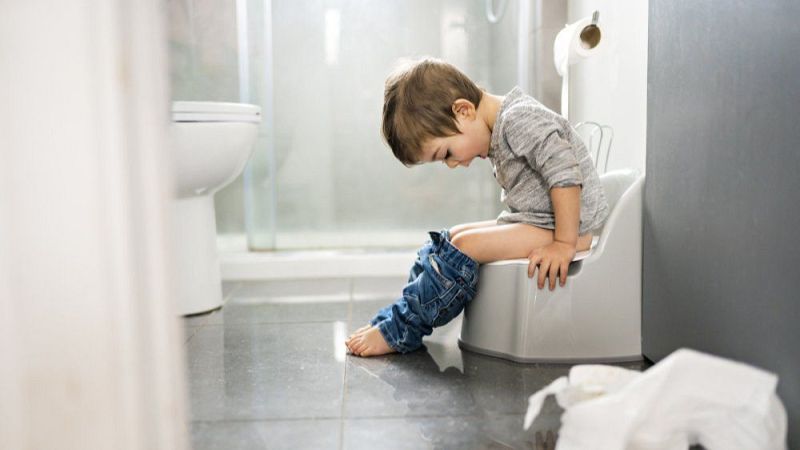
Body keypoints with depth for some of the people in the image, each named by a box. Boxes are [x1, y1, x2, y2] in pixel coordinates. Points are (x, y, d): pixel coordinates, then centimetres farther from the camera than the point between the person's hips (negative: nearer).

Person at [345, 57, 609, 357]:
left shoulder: (520, 119, -18)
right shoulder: (499, 131, 12)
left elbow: (566, 176, -25)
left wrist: (564, 244, -25)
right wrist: (506, 226, 10)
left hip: (568, 227, -10)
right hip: (532, 221, 10)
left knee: (464, 246, -21)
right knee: (449, 238, 4)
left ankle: (397, 332, -12)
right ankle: (391, 319, 3)